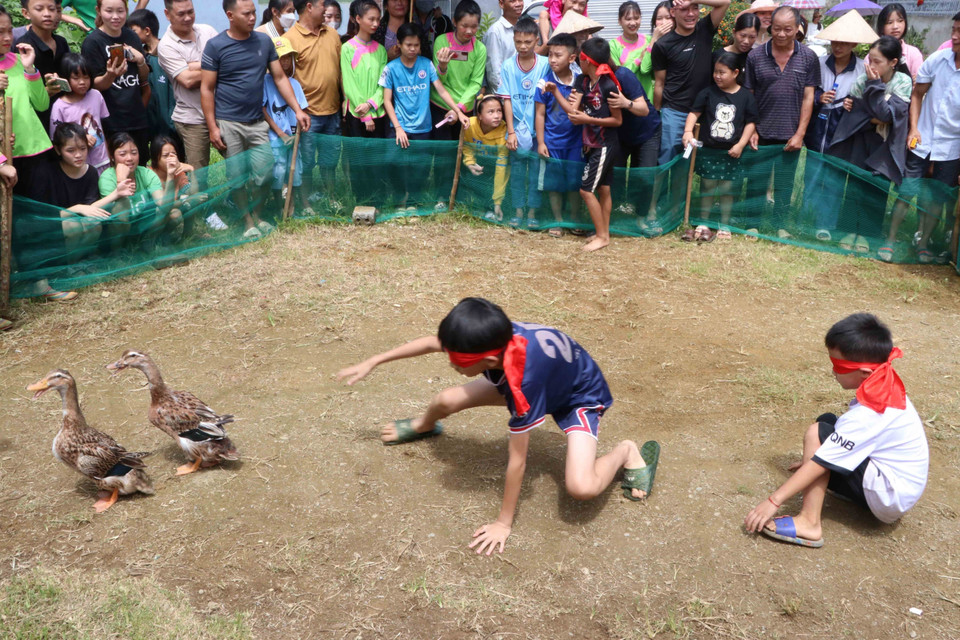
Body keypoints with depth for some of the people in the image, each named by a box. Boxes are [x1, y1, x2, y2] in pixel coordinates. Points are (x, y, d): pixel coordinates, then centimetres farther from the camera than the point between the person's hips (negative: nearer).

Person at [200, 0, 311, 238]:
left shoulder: (264, 42, 4)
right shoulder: (215, 46, -5)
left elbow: (280, 77, 7)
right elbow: (206, 89, -4)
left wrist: (297, 110, -2)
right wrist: (212, 127, -10)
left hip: (257, 122, 3)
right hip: (228, 123, -3)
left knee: (264, 174, 1)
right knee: (237, 176, 3)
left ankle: (256, 215, 24)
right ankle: (248, 222, 18)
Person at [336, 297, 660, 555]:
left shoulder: (522, 381, -44)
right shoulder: (495, 338, -27)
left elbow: (517, 459, -33)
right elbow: (432, 342, -7)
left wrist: (503, 523, -22)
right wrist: (373, 361, 0)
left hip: (579, 395, -6)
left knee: (581, 487, -30)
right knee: (446, 401, -1)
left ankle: (627, 451, 3)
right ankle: (423, 426, 37)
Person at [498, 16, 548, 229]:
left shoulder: (545, 65, -6)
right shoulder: (508, 66, -1)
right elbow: (506, 100, -1)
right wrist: (511, 131, -5)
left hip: (538, 129, -1)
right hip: (517, 130, 1)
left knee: (536, 171, 5)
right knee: (517, 172, 9)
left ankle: (532, 212, 17)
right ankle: (518, 210, 21)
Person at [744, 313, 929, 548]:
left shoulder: (868, 414, -27)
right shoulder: (887, 386, 0)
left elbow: (820, 463, -28)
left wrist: (773, 501, -27)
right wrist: (814, 458, 15)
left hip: (889, 499, -9)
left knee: (818, 433, -21)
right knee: (827, 421, 9)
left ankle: (808, 523, -20)